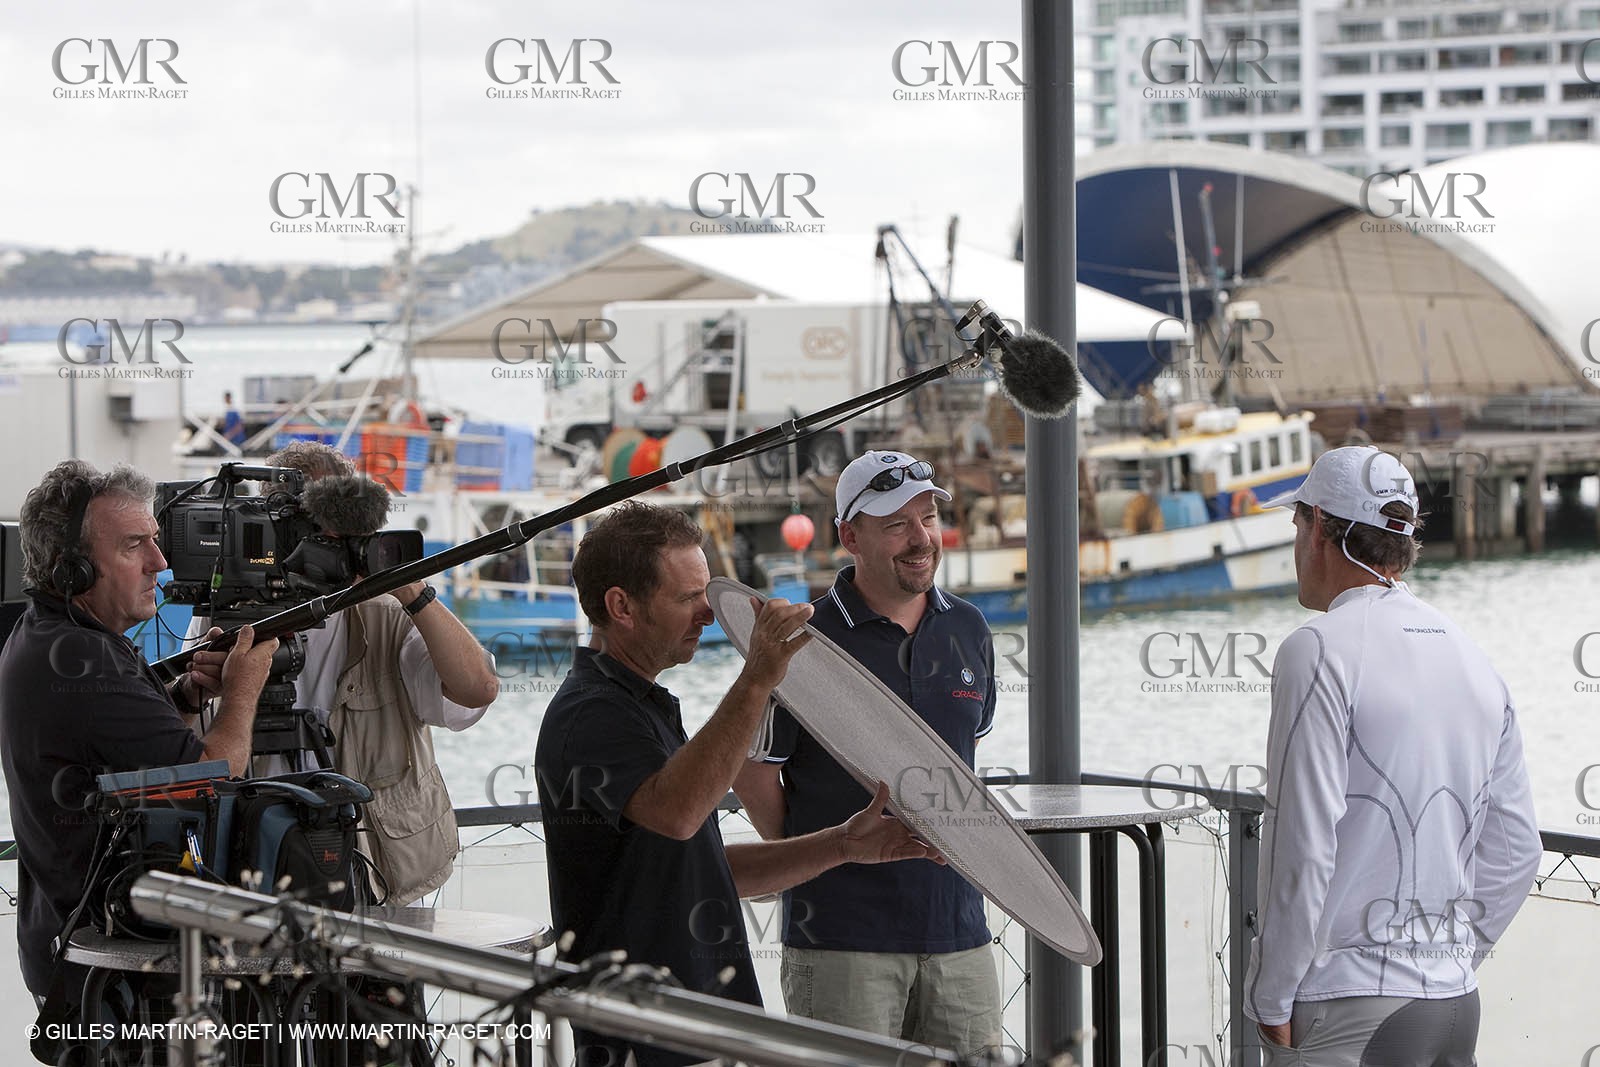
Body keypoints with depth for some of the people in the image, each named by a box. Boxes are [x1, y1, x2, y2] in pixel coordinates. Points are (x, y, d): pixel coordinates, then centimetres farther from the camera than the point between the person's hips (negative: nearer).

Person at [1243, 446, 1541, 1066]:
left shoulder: (1320, 651, -11)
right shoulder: (1474, 661, 11)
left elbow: (1303, 849, -16)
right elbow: (1516, 852, 13)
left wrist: (1271, 1001, -9)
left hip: (1347, 1013, -7)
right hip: (1456, 1002, 7)